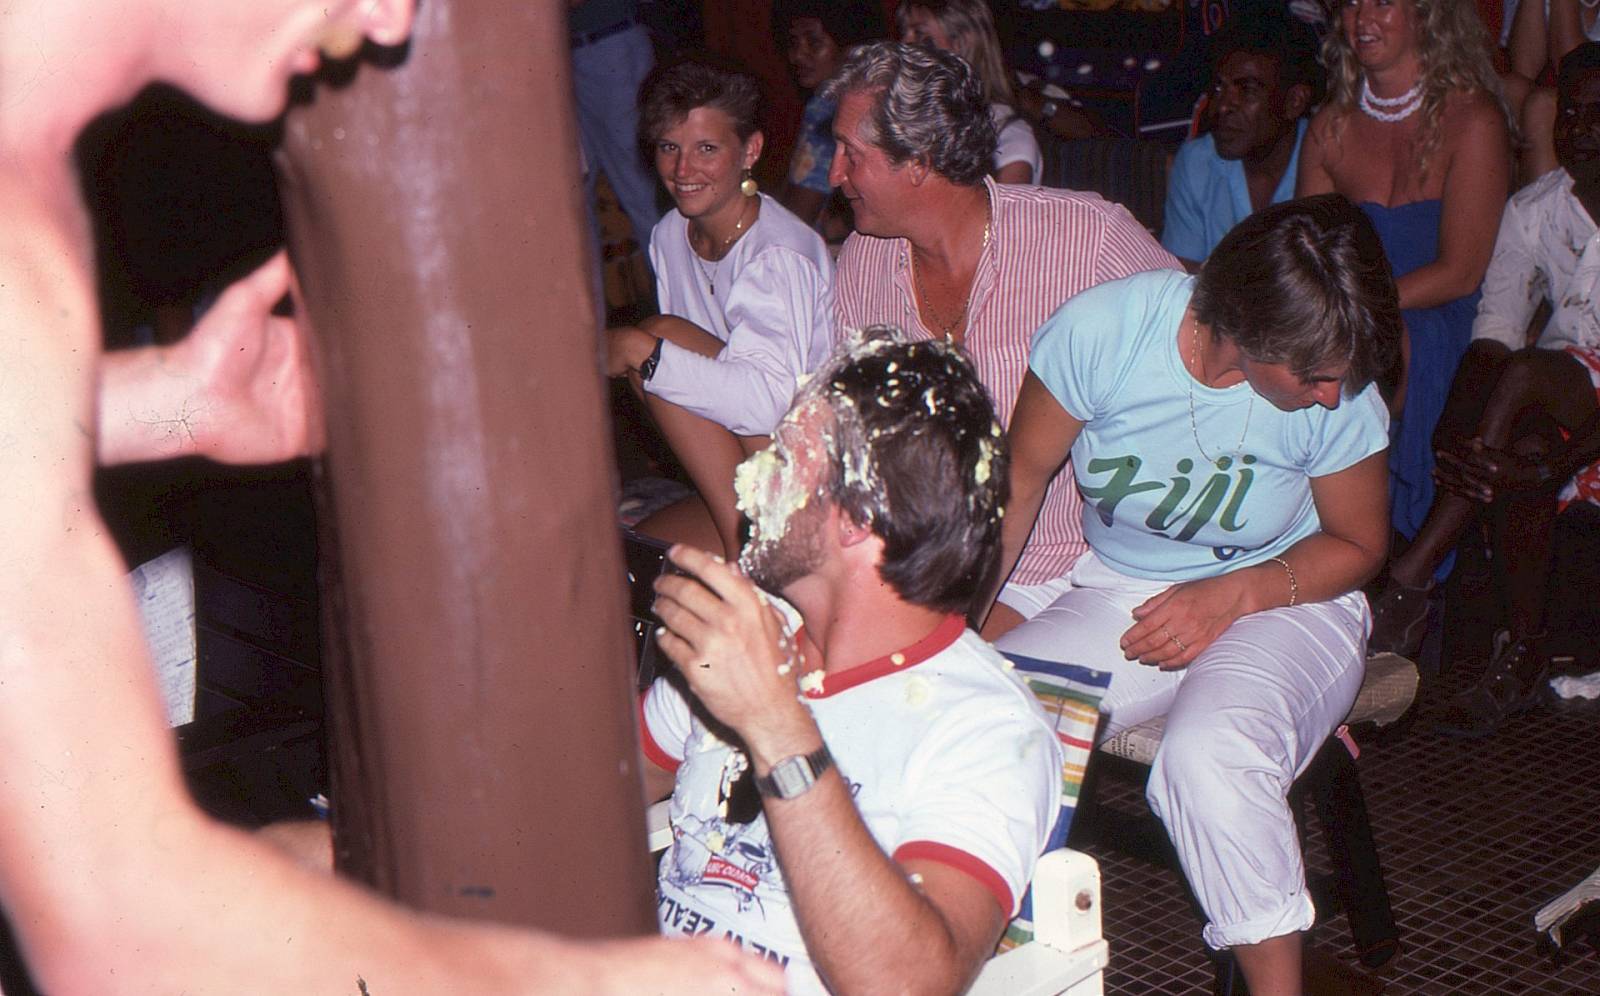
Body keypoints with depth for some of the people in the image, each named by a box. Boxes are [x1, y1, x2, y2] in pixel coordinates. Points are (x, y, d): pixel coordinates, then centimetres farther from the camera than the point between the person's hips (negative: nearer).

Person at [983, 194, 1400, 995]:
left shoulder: (1340, 396, -17)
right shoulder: (1101, 330, -19)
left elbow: (1357, 544, -1)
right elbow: (1020, 477, -5)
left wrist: (1233, 596, -18)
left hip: (1284, 603, -1)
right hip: (1118, 594, 2)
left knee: (1209, 758, -34)